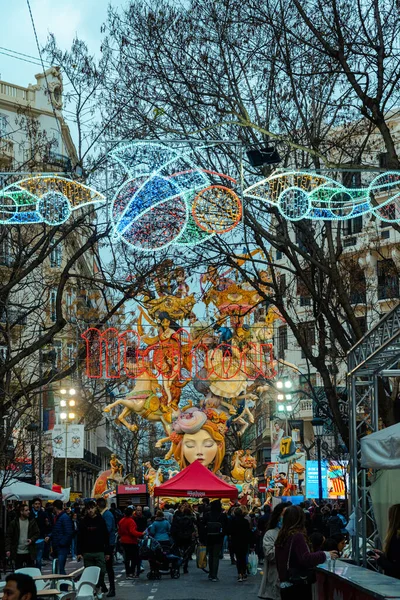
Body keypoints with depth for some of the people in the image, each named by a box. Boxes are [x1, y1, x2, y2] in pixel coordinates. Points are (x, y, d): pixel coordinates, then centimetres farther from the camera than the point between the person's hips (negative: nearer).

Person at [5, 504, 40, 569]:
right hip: (18, 553, -1)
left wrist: (32, 540, -14)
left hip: (29, 553, 1)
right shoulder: (14, 523, -2)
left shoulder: (32, 522, 2)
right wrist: (8, 549, -10)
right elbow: (8, 536, -2)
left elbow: (37, 533, 6)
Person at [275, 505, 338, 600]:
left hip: (284, 585, 8)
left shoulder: (281, 536, 8)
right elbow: (306, 559, -24)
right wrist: (325, 555, -16)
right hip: (298, 585, -8)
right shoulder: (297, 536, -15)